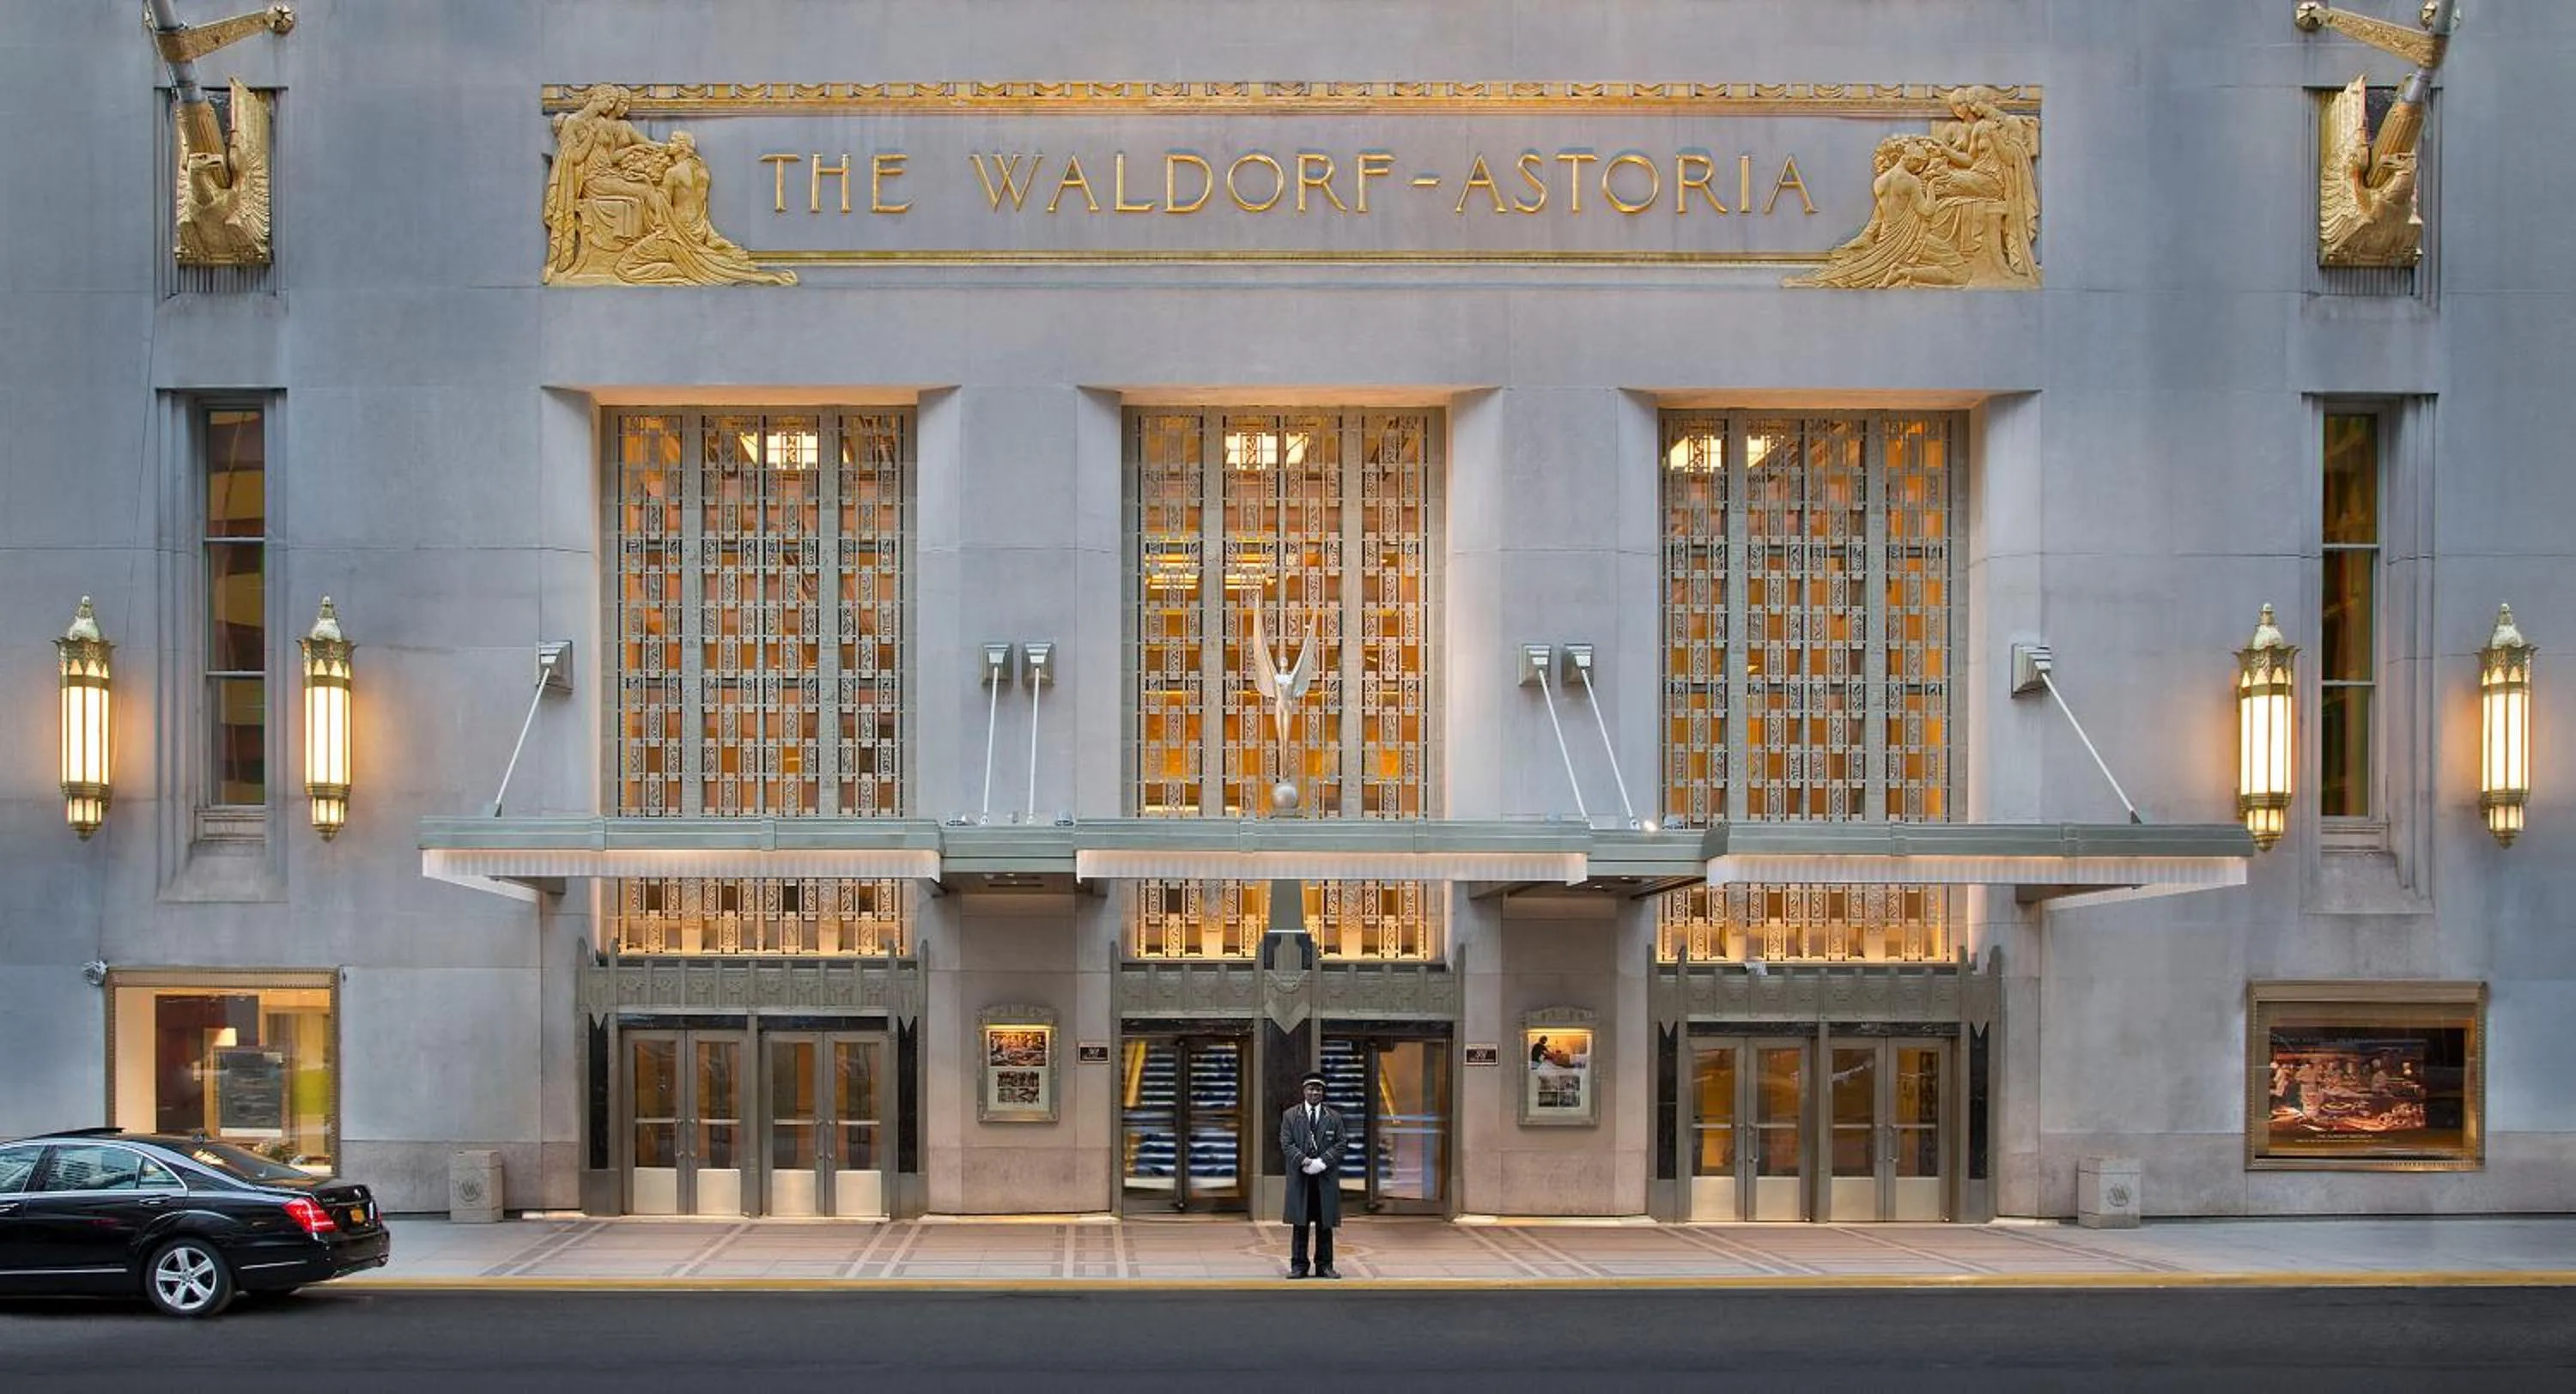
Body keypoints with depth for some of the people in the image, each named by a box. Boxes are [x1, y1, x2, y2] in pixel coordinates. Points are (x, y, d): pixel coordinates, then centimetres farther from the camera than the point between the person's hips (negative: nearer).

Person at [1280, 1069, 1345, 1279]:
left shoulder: (1334, 1118, 9)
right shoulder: (1290, 1115, 7)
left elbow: (1339, 1145, 3)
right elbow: (1286, 1143, 0)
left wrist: (1322, 1161, -13)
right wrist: (1304, 1161, -14)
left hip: (1326, 1178, 1)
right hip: (1300, 1177, -1)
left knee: (1325, 1223, 3)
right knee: (1299, 1223, 1)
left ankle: (1324, 1265, 8)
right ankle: (1298, 1265, 5)